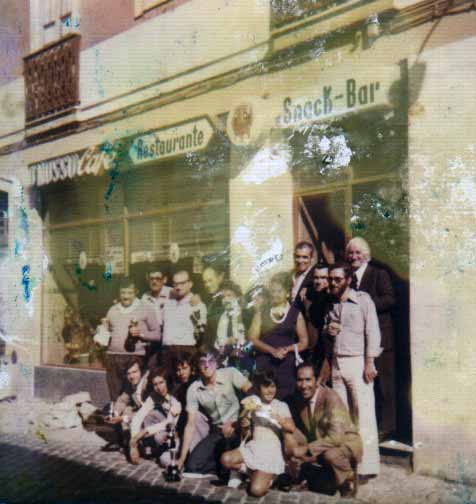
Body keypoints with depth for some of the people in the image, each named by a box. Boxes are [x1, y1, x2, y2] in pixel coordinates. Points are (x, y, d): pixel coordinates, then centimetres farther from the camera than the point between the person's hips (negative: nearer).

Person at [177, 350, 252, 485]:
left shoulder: (230, 373, -13)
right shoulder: (193, 390, -6)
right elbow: (190, 425, -4)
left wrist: (235, 423, -29)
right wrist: (182, 458, -9)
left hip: (238, 427, -3)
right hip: (216, 431, 4)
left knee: (228, 436, -36)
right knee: (192, 465, -10)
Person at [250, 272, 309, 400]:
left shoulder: (296, 313, 9)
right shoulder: (262, 312, 11)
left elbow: (304, 342, 8)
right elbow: (253, 339, 3)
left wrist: (288, 349, -10)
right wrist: (273, 350, -10)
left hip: (287, 366, -1)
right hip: (264, 365, 1)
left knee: (285, 400, -11)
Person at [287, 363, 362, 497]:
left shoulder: (331, 398, -26)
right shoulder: (300, 400, -5)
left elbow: (336, 438, -33)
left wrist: (306, 448, -32)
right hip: (319, 442, 6)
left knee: (330, 454, -38)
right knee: (289, 438, -14)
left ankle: (349, 483, -5)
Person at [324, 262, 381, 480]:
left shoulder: (362, 299, -2)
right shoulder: (331, 304, 15)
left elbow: (372, 332, -6)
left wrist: (370, 363, -12)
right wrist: (327, 330, 1)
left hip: (357, 361, -6)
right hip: (336, 363, 6)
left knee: (364, 413, -6)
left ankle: (367, 465, -3)